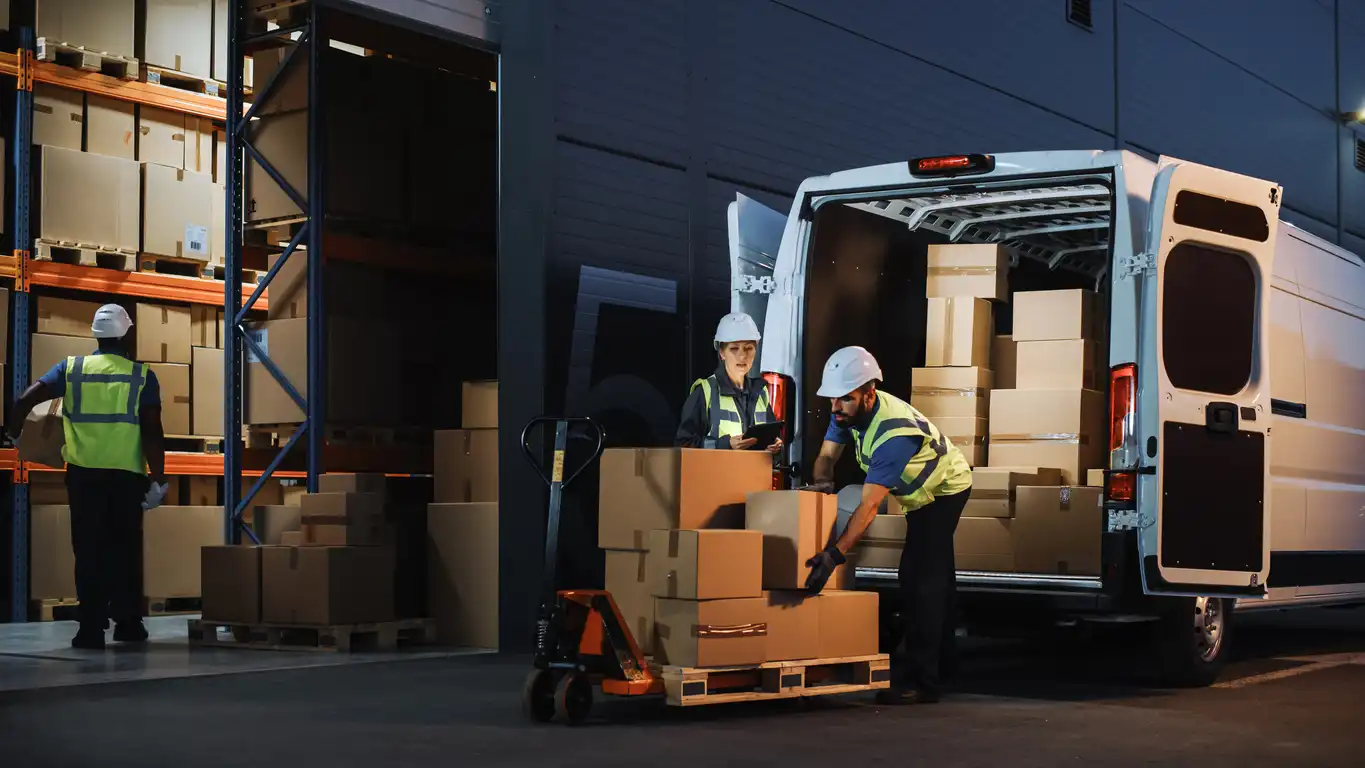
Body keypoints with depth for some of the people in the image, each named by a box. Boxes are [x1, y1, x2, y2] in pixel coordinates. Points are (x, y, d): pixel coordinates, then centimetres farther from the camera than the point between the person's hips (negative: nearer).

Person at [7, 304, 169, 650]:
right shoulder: (142, 375, 0)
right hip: (127, 475, 0)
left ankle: (92, 628, 2)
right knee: (125, 550, 12)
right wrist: (158, 481, -4)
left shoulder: (71, 368, 3)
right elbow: (152, 432, -7)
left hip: (83, 474, 0)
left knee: (89, 550, 4)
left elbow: (25, 401, -6)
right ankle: (128, 623, 18)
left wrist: (14, 433, 13)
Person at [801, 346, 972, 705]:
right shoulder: (850, 410, -16)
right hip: (923, 491, 9)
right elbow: (826, 456, -10)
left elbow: (869, 505, -45)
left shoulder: (894, 432, -41)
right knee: (935, 572, 24)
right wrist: (822, 481, -35)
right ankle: (941, 654, 42)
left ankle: (922, 681, -19)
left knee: (920, 579, -19)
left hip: (946, 489, -9)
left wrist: (835, 554, -52)